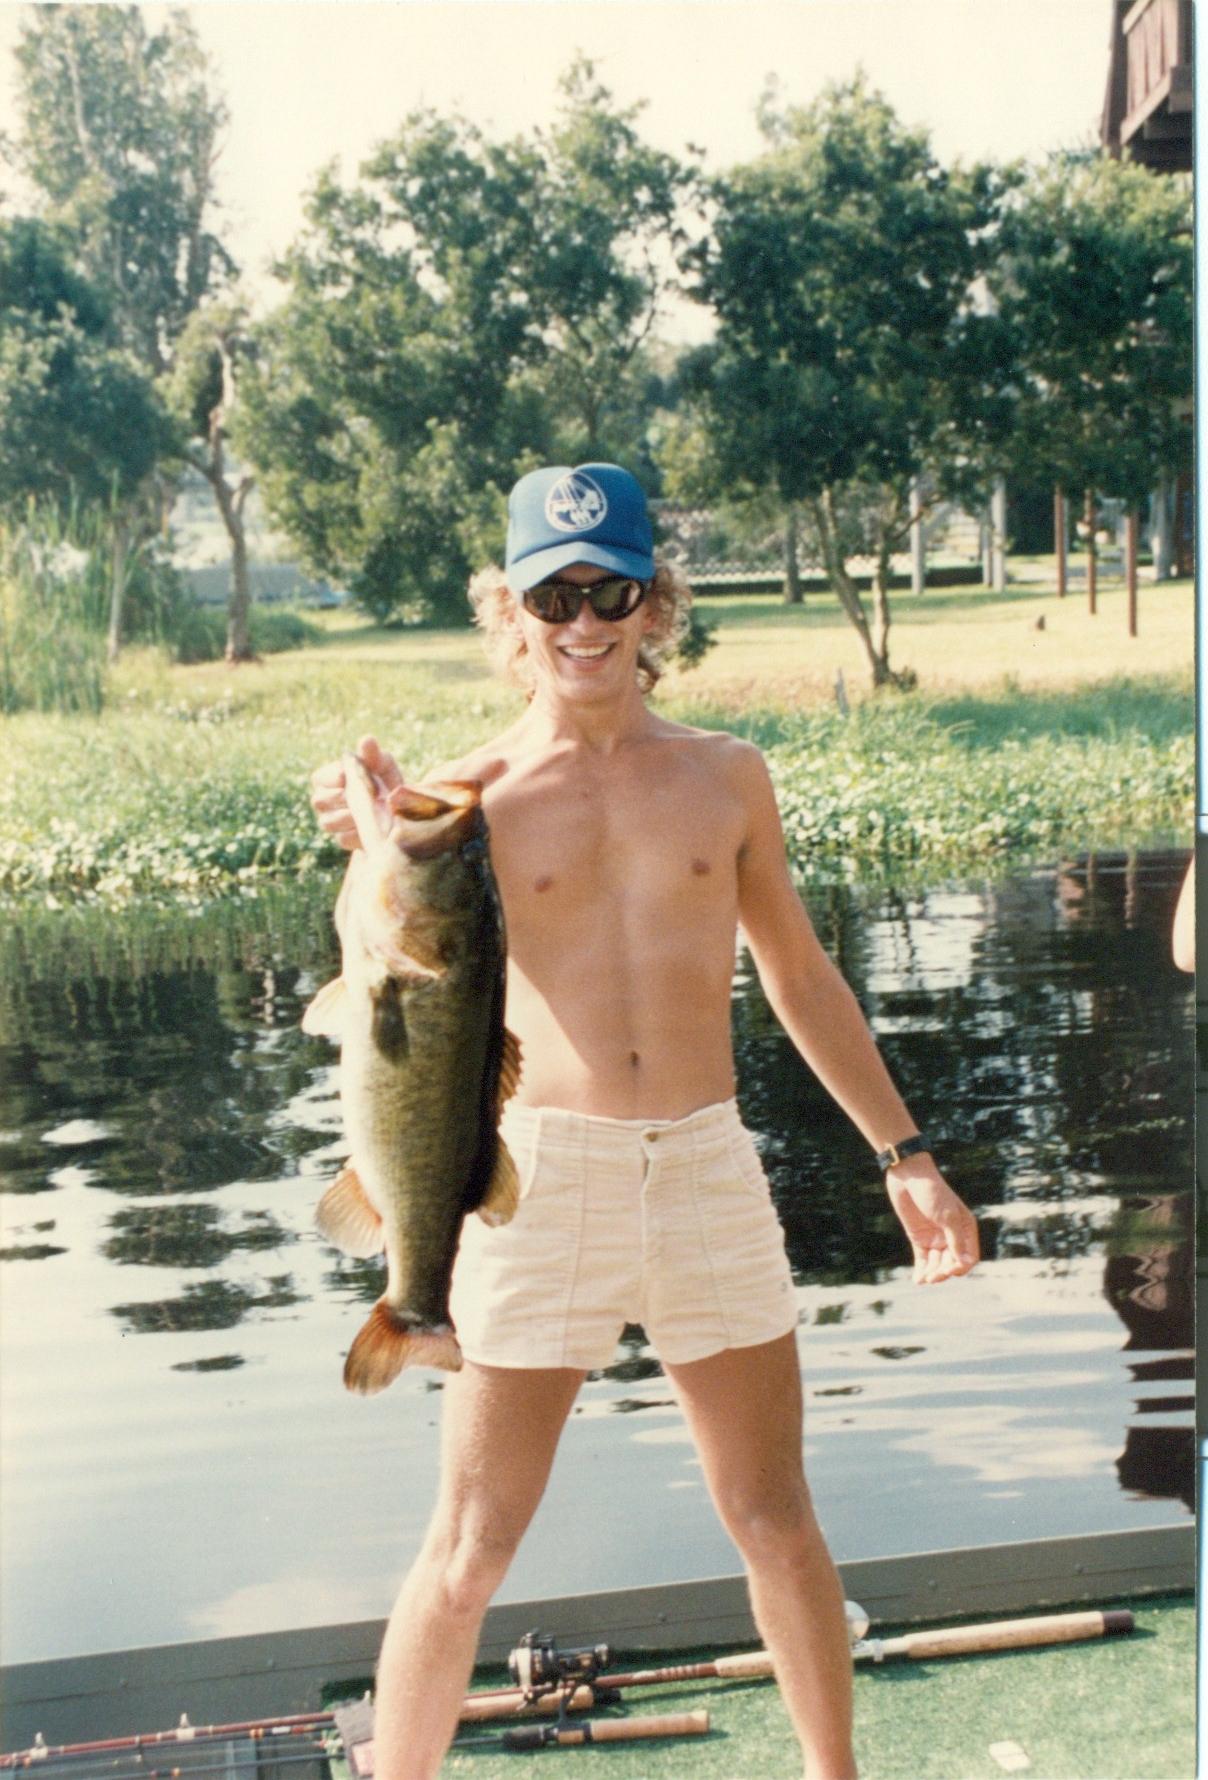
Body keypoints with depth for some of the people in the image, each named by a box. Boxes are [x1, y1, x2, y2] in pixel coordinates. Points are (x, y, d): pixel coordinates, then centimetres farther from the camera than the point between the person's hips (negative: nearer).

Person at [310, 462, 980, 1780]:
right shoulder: (475, 796, -1)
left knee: (775, 1522, 14)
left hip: (709, 1173, 3)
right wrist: (382, 857, -29)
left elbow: (800, 979, 14)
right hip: (543, 1176, -2)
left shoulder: (725, 777, 6)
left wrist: (901, 1152, 14)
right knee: (471, 1548, 5)